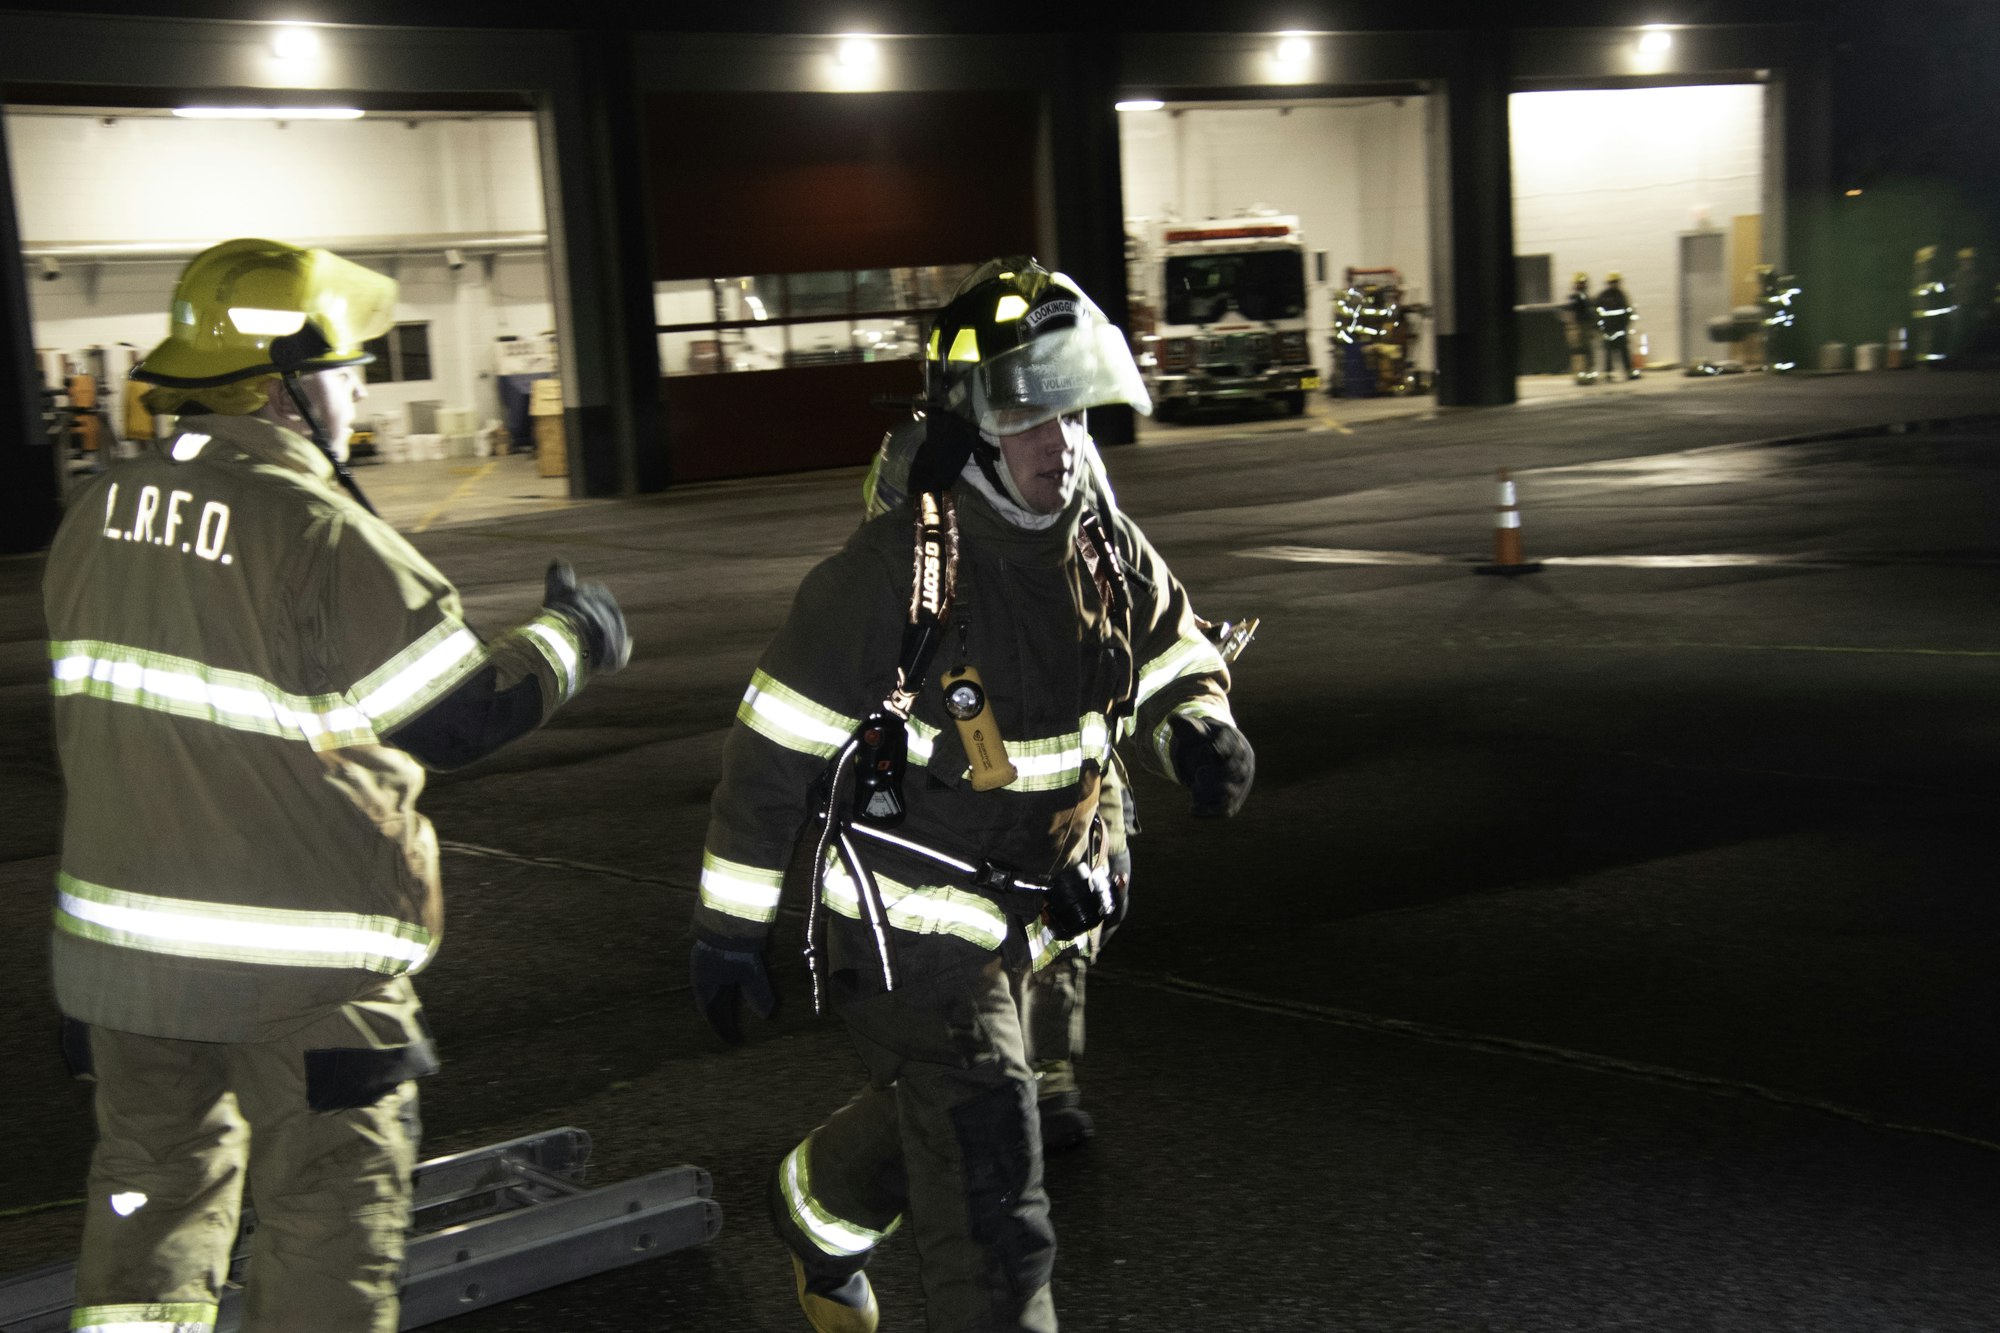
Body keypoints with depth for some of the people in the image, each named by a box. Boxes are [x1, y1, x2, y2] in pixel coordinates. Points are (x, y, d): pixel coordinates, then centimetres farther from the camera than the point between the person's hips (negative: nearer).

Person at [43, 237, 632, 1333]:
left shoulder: (100, 515, 3)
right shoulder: (319, 535, -20)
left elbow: (89, 717, 13)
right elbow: (458, 719, -16)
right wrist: (567, 639, -1)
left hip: (120, 937, 7)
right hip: (296, 965, -7)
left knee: (152, 1187, 21)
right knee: (322, 1219, 7)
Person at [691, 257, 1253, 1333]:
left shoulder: (1107, 555, -4)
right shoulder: (890, 574, -24)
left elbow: (1175, 651, 14)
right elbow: (772, 754, -17)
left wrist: (1199, 724, -11)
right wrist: (728, 926, -12)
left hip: (1022, 914, 7)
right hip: (907, 929, -7)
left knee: (933, 1116, 28)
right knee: (988, 1190, -7)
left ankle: (819, 1206, 58)